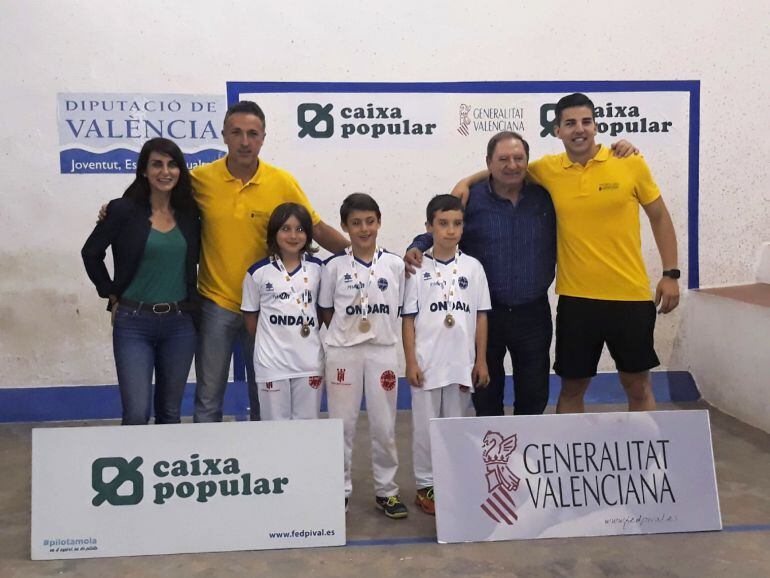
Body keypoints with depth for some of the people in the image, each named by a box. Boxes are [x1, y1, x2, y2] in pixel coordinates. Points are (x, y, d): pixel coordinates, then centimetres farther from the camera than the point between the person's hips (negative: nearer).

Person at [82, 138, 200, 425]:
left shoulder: (189, 213, 5)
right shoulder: (124, 210, -4)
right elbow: (91, 253, 6)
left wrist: (192, 299, 7)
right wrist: (112, 295, 3)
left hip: (180, 323, 3)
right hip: (134, 323, -3)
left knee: (170, 412, 12)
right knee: (136, 414, -7)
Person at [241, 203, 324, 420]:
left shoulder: (317, 268, 2)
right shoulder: (258, 272, -3)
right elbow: (250, 316, 5)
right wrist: (269, 344, 3)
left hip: (310, 362, 2)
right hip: (271, 363, -1)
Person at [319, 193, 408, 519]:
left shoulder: (394, 265, 0)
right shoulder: (335, 266, -2)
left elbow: (400, 309, 7)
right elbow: (326, 311, 5)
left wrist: (380, 331, 0)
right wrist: (348, 332, -1)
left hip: (382, 350, 1)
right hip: (343, 352, -1)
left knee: (384, 425, 8)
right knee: (342, 424, 6)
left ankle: (386, 490, 22)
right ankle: (340, 489, 20)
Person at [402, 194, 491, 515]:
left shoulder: (472, 267, 3)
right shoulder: (418, 268, -2)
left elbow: (481, 317, 6)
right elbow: (408, 319, -1)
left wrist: (481, 360, 3)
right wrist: (411, 362, -6)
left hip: (462, 362, 2)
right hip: (426, 362, -2)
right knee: (425, 426, 6)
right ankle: (425, 486, 20)